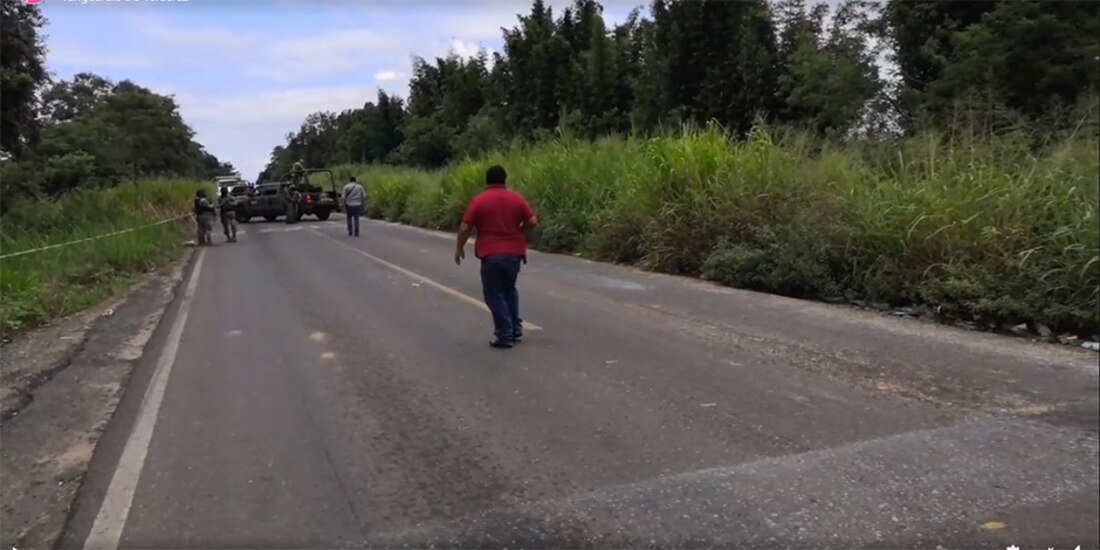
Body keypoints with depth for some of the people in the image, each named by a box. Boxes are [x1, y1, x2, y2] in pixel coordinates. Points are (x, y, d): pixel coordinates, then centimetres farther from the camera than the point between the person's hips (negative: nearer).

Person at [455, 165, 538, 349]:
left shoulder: (479, 200, -4)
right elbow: (532, 221, 1)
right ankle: (516, 330, 22)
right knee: (509, 290, 22)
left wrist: (459, 248, 9)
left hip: (491, 254, -4)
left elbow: (465, 228, -5)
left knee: (495, 295, 4)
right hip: (514, 253, 4)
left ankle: (505, 336, 4)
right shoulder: (517, 198, 4)